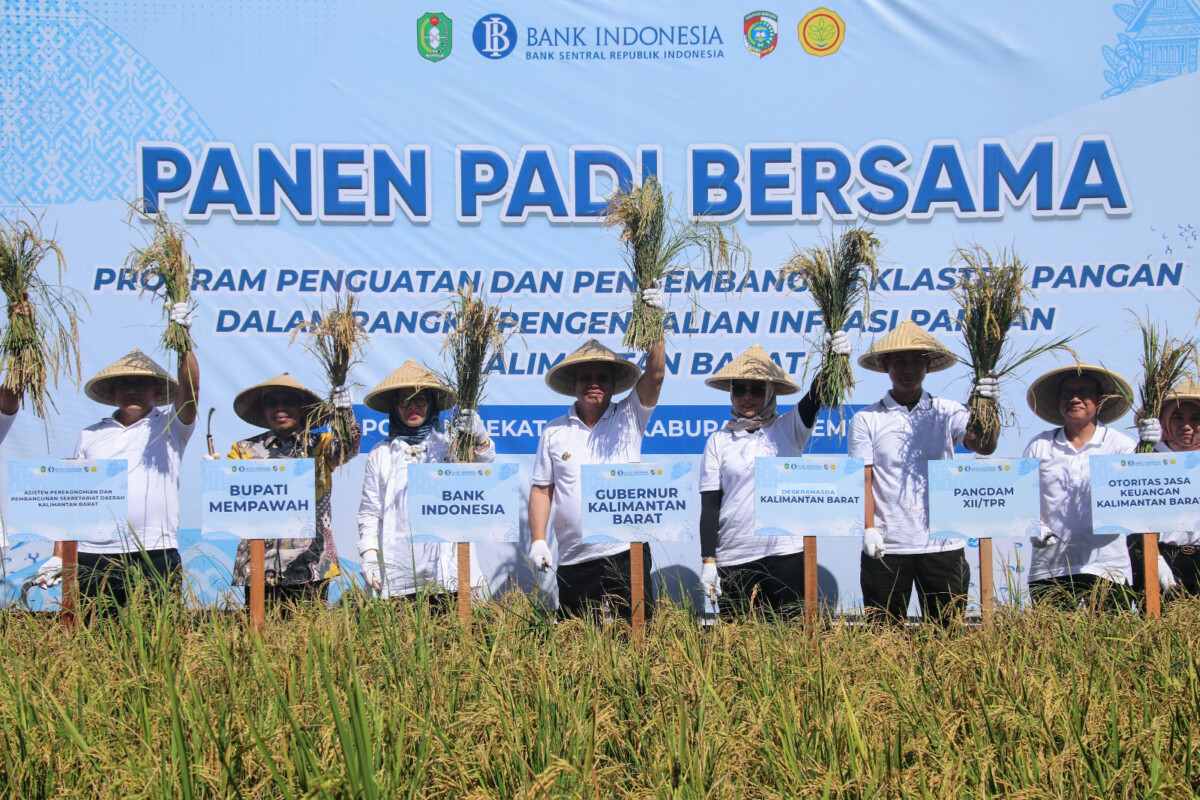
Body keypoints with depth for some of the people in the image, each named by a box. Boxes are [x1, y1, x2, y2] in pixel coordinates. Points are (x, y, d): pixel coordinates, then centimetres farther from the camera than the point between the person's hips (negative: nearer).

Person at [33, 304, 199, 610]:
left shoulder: (170, 428, 10)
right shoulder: (91, 437, 17)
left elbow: (190, 390, -8)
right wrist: (58, 556, 9)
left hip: (155, 558, -2)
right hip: (93, 558, 2)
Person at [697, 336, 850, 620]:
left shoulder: (789, 429, 6)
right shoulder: (719, 441, 7)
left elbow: (817, 395, -10)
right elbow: (710, 504, 5)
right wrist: (708, 560, 0)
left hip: (785, 554, -1)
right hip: (733, 560, 1)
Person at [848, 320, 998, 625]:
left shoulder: (947, 412, 8)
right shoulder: (866, 419, 6)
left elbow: (984, 446, -7)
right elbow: (862, 481, 1)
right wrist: (868, 529, -13)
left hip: (944, 546, 1)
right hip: (886, 548, -1)